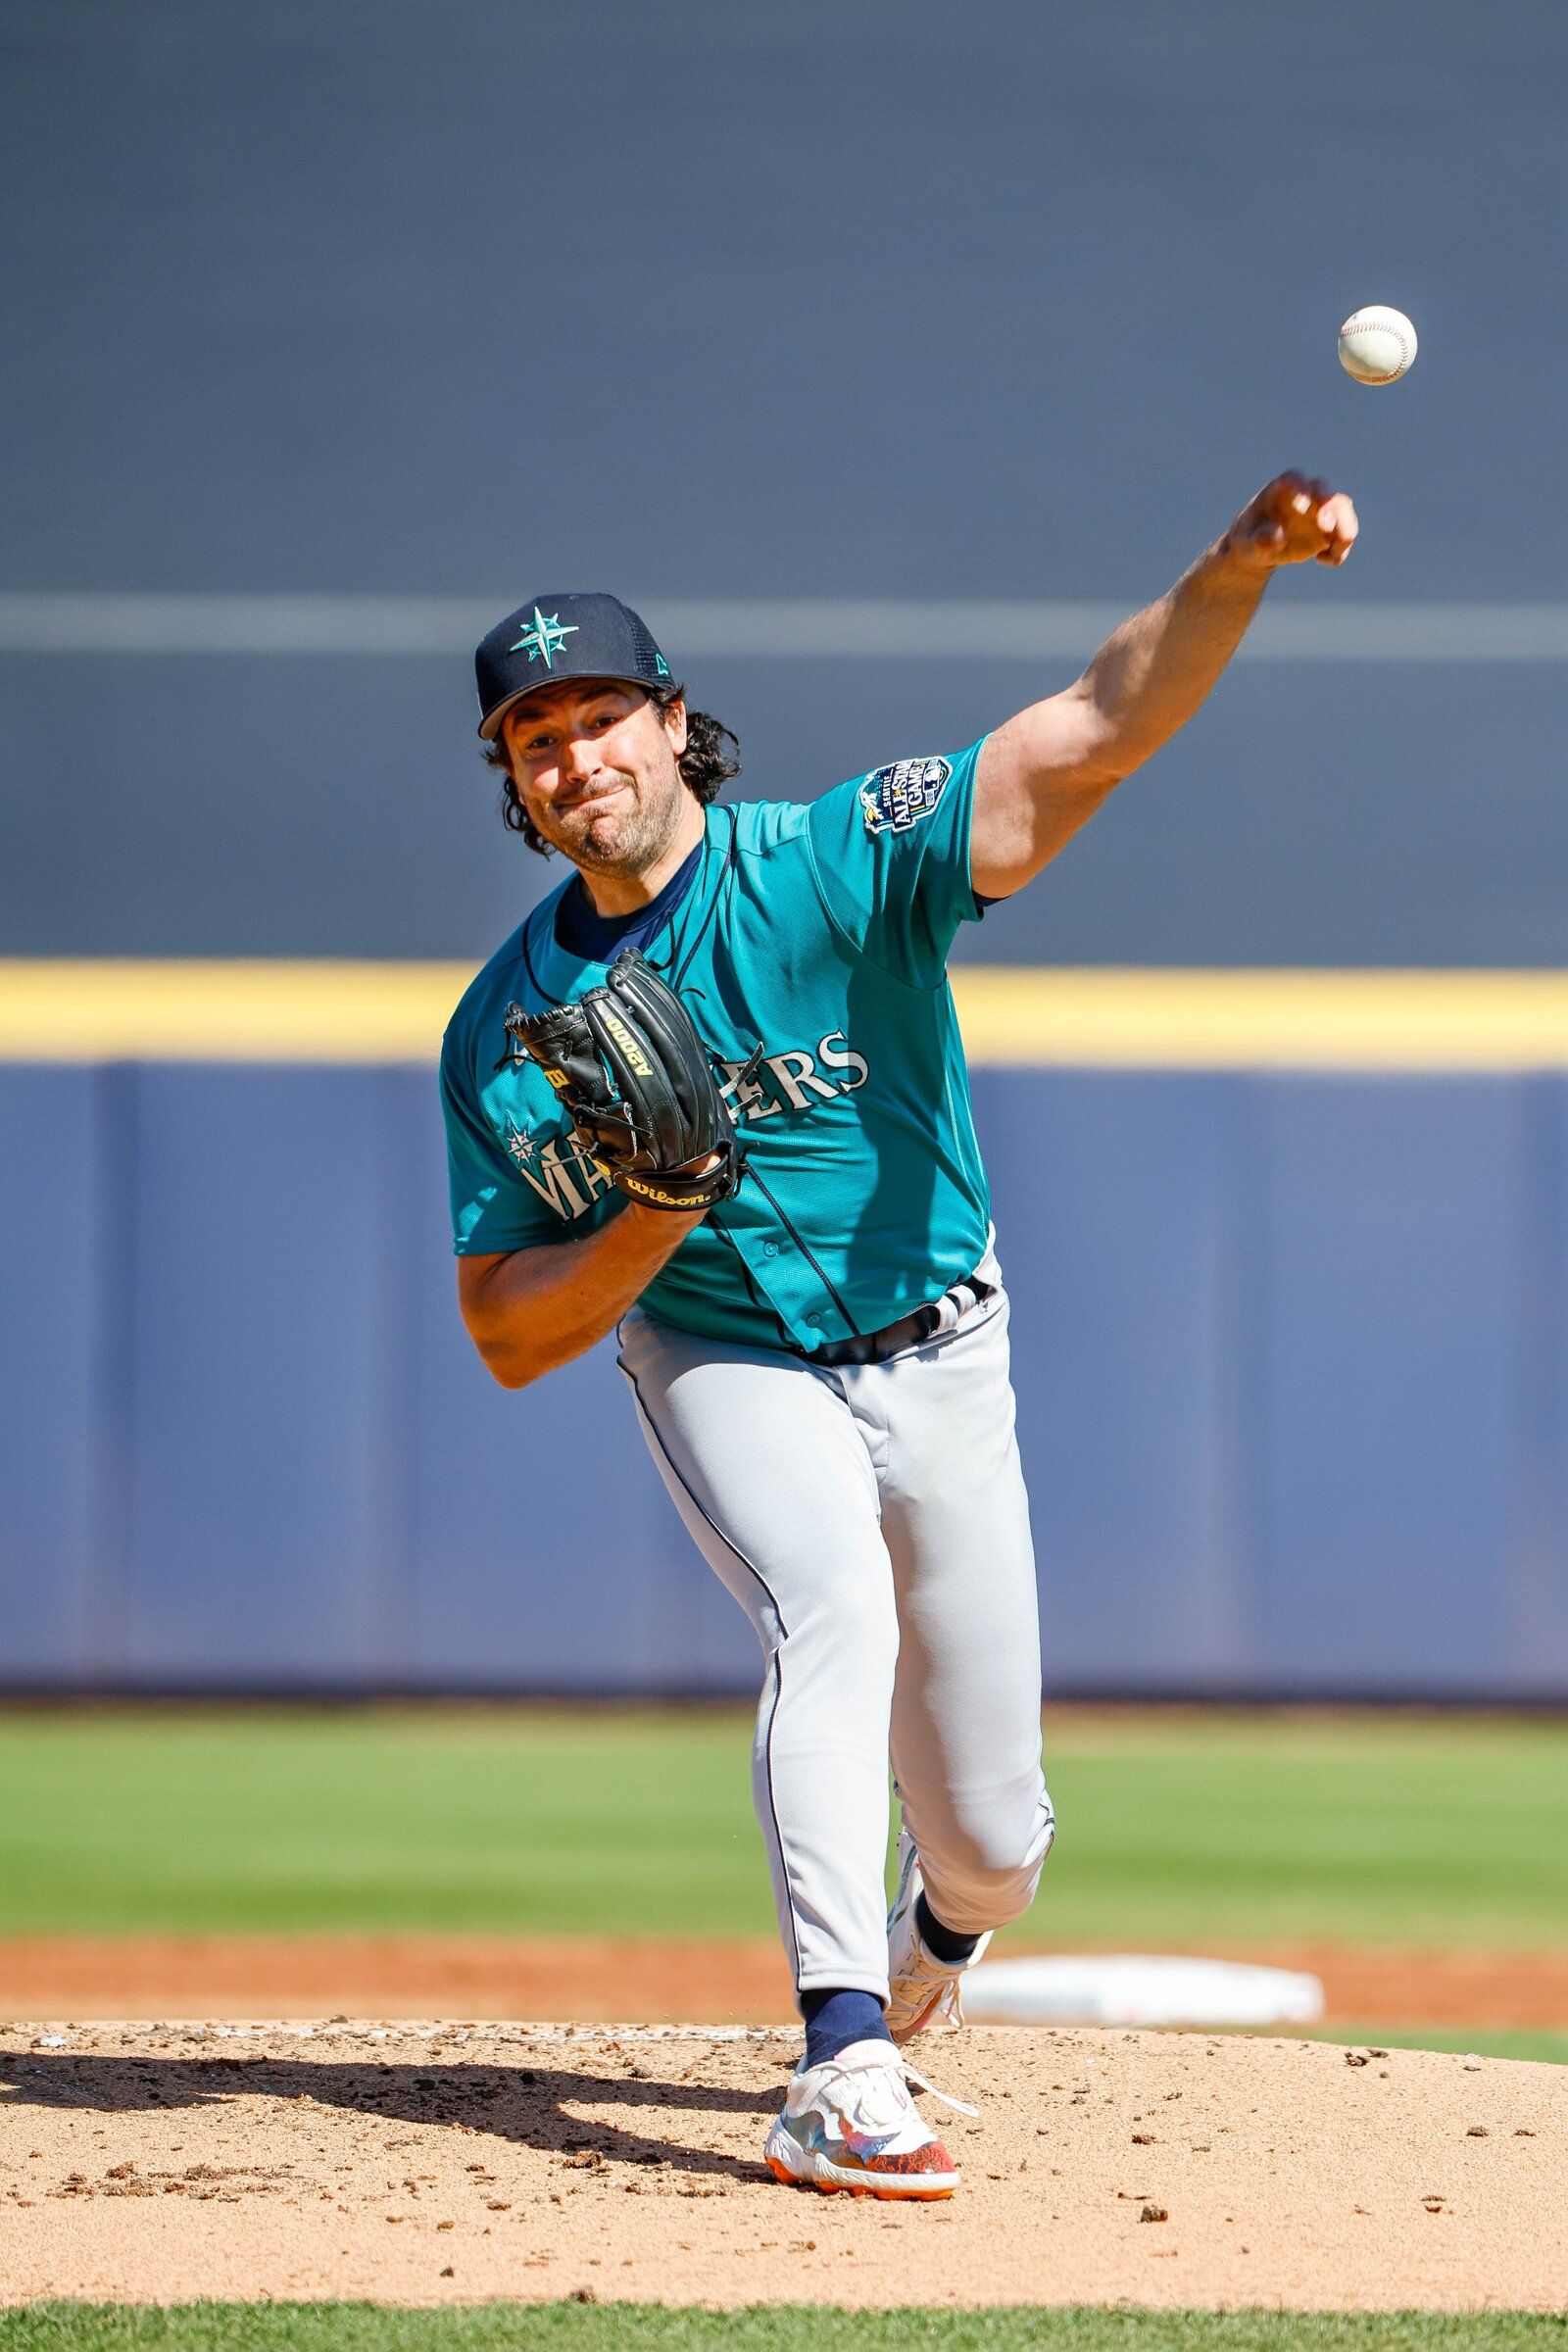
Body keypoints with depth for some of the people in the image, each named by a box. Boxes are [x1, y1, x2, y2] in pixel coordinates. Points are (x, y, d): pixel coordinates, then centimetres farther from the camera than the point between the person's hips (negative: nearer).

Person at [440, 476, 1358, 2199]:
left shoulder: (841, 863, -19)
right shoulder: (504, 1034, -9)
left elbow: (1097, 731, -33)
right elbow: (509, 1340, -7)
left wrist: (1235, 571, -51)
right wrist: (652, 1222, -27)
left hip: (938, 1366, 0)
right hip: (723, 1364, 0)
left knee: (991, 1837, 5)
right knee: (832, 1608, -33)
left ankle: (922, 1947, 45)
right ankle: (842, 2086, -40)